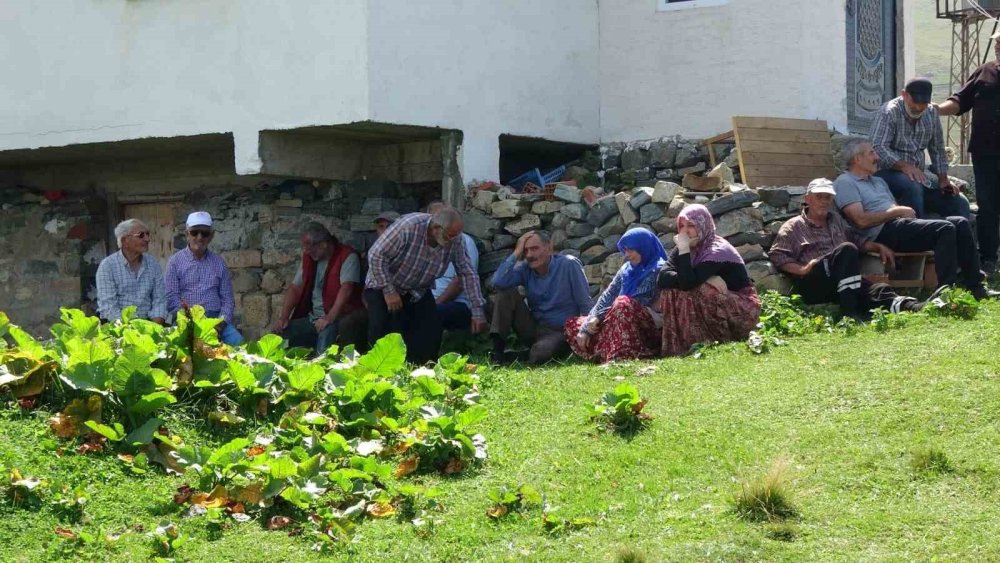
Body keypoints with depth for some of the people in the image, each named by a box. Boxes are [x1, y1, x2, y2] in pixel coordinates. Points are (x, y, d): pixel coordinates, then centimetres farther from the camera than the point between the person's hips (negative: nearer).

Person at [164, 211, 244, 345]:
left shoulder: (218, 263, 15)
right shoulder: (175, 261, 7)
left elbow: (227, 299, 13)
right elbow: (172, 299, -1)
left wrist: (221, 322, -7)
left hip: (215, 318, 3)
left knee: (237, 341, -27)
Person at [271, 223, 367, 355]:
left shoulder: (347, 257, -10)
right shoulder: (309, 258, 12)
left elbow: (346, 289, -21)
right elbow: (295, 288, 14)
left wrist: (329, 318, -30)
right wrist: (283, 317, 0)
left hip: (337, 318, -7)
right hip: (312, 318, 7)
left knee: (327, 333, -38)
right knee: (279, 333, -11)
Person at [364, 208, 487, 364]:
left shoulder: (454, 243, -16)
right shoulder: (409, 226, -31)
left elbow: (468, 274, -10)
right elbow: (376, 255, -26)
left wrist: (477, 312, -15)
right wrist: (388, 291, -25)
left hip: (418, 291, 4)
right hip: (383, 287, -4)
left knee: (432, 331, -12)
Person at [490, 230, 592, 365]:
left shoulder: (569, 265, -9)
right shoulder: (525, 269, 1)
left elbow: (586, 305, -10)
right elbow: (498, 282, -17)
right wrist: (517, 253, -14)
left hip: (560, 332, -5)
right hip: (534, 329, 5)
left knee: (539, 355, -38)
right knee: (506, 292, -11)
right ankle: (498, 349, -15)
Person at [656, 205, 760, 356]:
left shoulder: (718, 251, -20)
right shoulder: (685, 248, 0)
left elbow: (688, 283, -33)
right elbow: (662, 279, -18)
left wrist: (684, 250, -29)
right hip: (715, 307, 7)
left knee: (690, 293, -28)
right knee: (671, 292, -13)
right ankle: (677, 348, -10)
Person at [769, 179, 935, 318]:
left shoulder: (836, 220, 32)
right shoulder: (793, 226, 11)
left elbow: (856, 240, 37)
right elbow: (776, 255, 2)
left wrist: (878, 247, 19)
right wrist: (802, 269, -12)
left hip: (841, 283, 5)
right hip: (811, 285, -5)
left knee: (880, 290, -25)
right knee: (847, 250, -31)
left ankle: (914, 308, -55)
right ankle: (849, 310, -44)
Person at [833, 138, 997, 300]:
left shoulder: (878, 181, 31)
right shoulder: (845, 183, -1)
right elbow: (862, 220, -14)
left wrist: (904, 210, -1)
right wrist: (897, 211, -9)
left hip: (901, 224, 9)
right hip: (882, 233, -9)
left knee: (960, 223, -6)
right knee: (945, 229, -26)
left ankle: (974, 284, -8)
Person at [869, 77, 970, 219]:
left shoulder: (931, 113, 10)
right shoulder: (888, 112, -12)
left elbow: (937, 151, 18)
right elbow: (878, 148, -24)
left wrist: (943, 179, 6)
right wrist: (904, 166, -37)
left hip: (918, 176, 7)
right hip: (888, 172, -7)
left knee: (960, 204, -9)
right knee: (913, 186, -39)